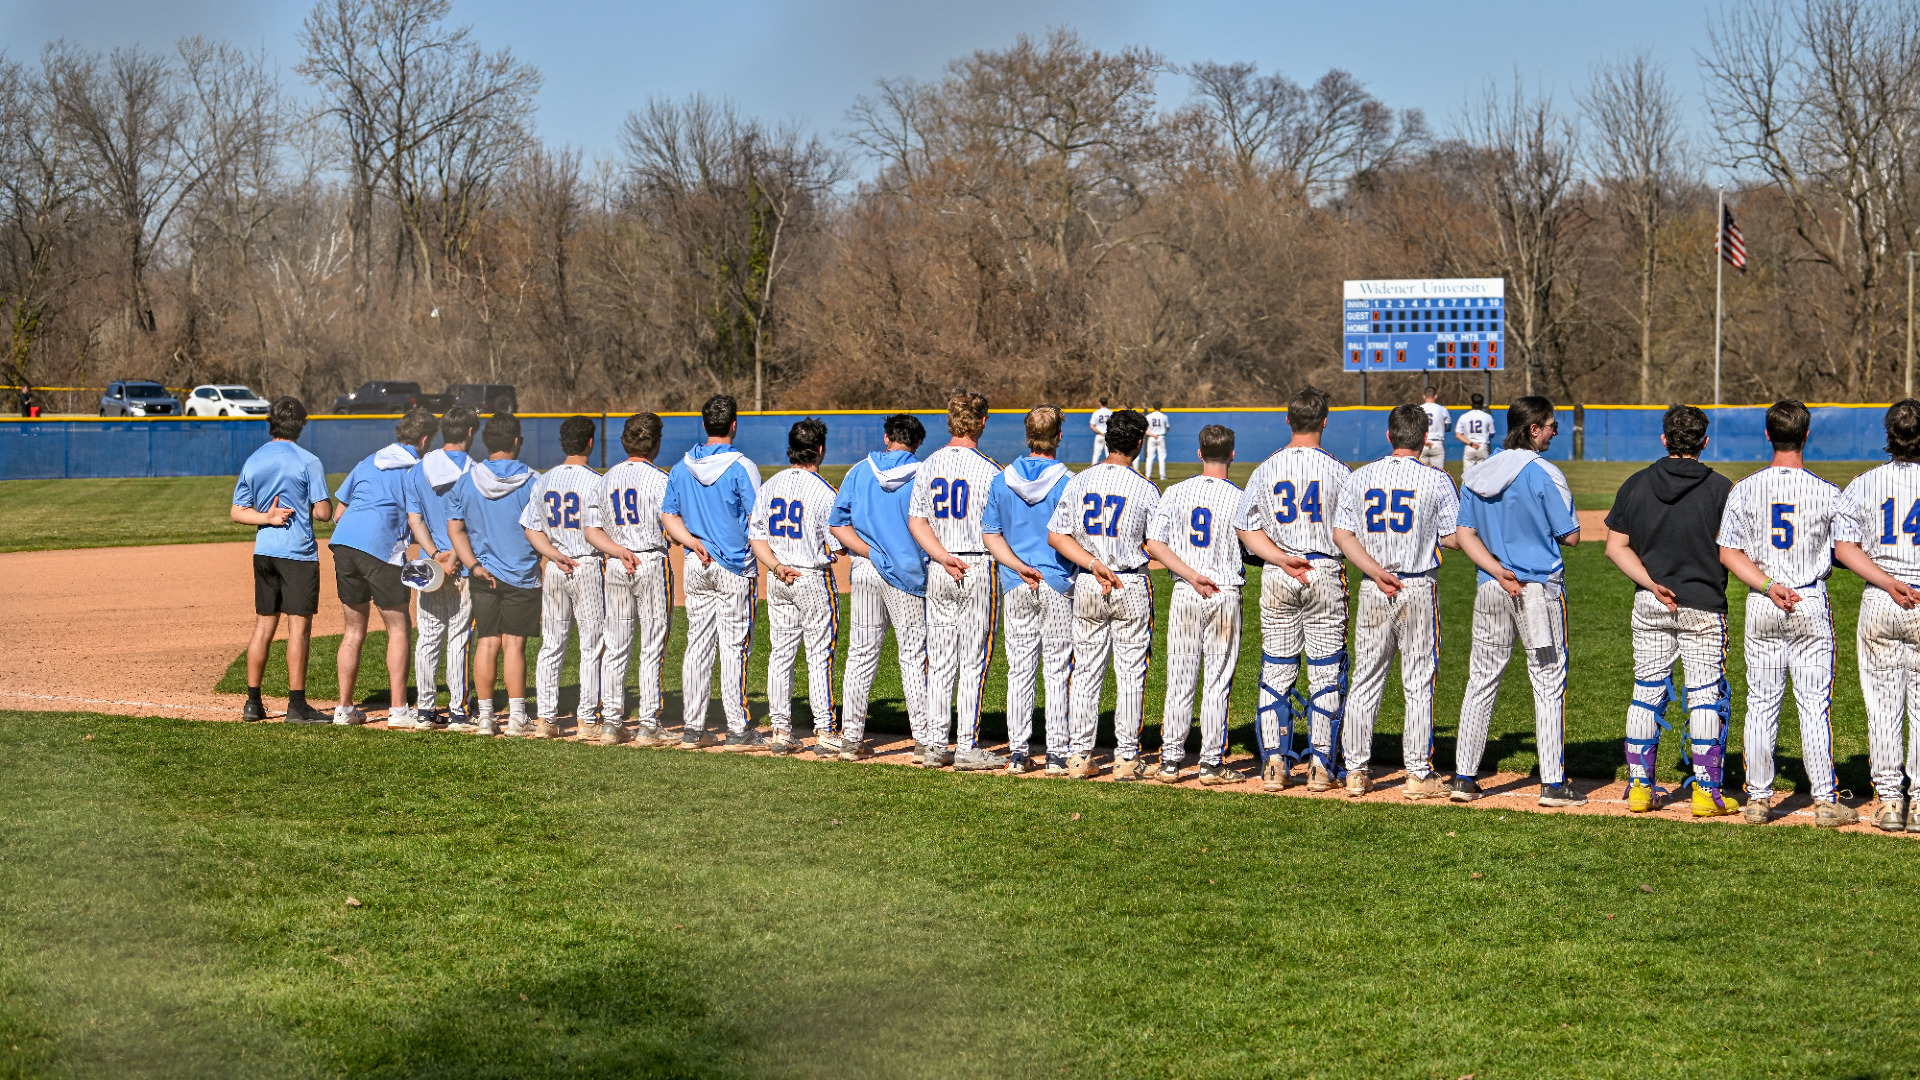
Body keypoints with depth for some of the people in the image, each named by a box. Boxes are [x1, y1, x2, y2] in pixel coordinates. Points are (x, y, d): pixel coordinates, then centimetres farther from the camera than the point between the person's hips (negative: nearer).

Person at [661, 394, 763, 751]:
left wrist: (693, 542, -2)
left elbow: (667, 517, 7)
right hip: (734, 566, -5)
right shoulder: (741, 467, -11)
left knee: (697, 645, 9)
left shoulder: (682, 467, 7)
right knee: (734, 647, -2)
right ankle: (738, 731, 0)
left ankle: (691, 728, 10)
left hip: (695, 567, 5)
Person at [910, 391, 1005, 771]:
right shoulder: (988, 469, -10)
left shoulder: (929, 465, 6)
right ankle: (967, 747, 0)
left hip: (938, 571, 5)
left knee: (940, 661, 9)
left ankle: (935, 744, 9)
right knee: (974, 661, 0)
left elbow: (915, 520, 1)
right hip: (977, 567, -5)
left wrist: (943, 557, -6)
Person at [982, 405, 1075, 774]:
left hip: (1016, 585, 3)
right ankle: (1056, 753, 3)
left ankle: (1017, 751, 9)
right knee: (1058, 668, 2)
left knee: (1020, 668, 8)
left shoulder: (1002, 480, 3)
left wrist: (1019, 566, 0)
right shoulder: (1068, 482, -10)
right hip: (1058, 583, -3)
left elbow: (990, 534, 2)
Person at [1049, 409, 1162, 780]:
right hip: (1132, 586, -3)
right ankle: (1126, 758, 3)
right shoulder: (1145, 489, -8)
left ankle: (1078, 755, 9)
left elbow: (1055, 535, -2)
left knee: (1086, 672, 9)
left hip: (1086, 586, 3)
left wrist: (1093, 565, -7)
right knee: (1130, 674, 3)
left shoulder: (1078, 482, 1)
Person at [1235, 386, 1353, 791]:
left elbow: (1247, 530, -1)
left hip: (1276, 577, 2)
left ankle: (1274, 762, 4)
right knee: (1326, 671, 3)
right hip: (1325, 572, -2)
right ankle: (1321, 765, 3)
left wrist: (1282, 559, -6)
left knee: (1275, 670, 7)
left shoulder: (1265, 470, 4)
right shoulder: (1337, 470, -5)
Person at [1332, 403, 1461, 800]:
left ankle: (1356, 771, 11)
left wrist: (1377, 573, -7)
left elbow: (1341, 535, -1)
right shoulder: (1436, 480, -5)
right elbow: (1454, 539, -4)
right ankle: (1419, 774, 4)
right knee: (1419, 684, 3)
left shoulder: (1361, 477, 5)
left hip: (1372, 591, 3)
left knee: (1365, 681, 9)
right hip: (1418, 588, -3)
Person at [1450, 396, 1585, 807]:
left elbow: (1465, 534, 3)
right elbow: (1570, 536, -9)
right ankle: (1553, 784, 1)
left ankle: (1464, 778, 11)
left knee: (1482, 680, 11)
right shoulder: (1545, 474, -12)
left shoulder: (1477, 476, 6)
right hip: (1540, 588, -5)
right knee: (1549, 681, 2)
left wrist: (1498, 571, -6)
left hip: (1490, 589, 5)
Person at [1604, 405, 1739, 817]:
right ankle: (1706, 790, 2)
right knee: (1705, 695, 3)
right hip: (1703, 605, -3)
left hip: (1649, 605, 3)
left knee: (1647, 692, 10)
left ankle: (1639, 786, 11)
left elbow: (1616, 546, -1)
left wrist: (1652, 584, -6)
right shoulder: (1720, 488, -7)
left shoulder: (1636, 485, 2)